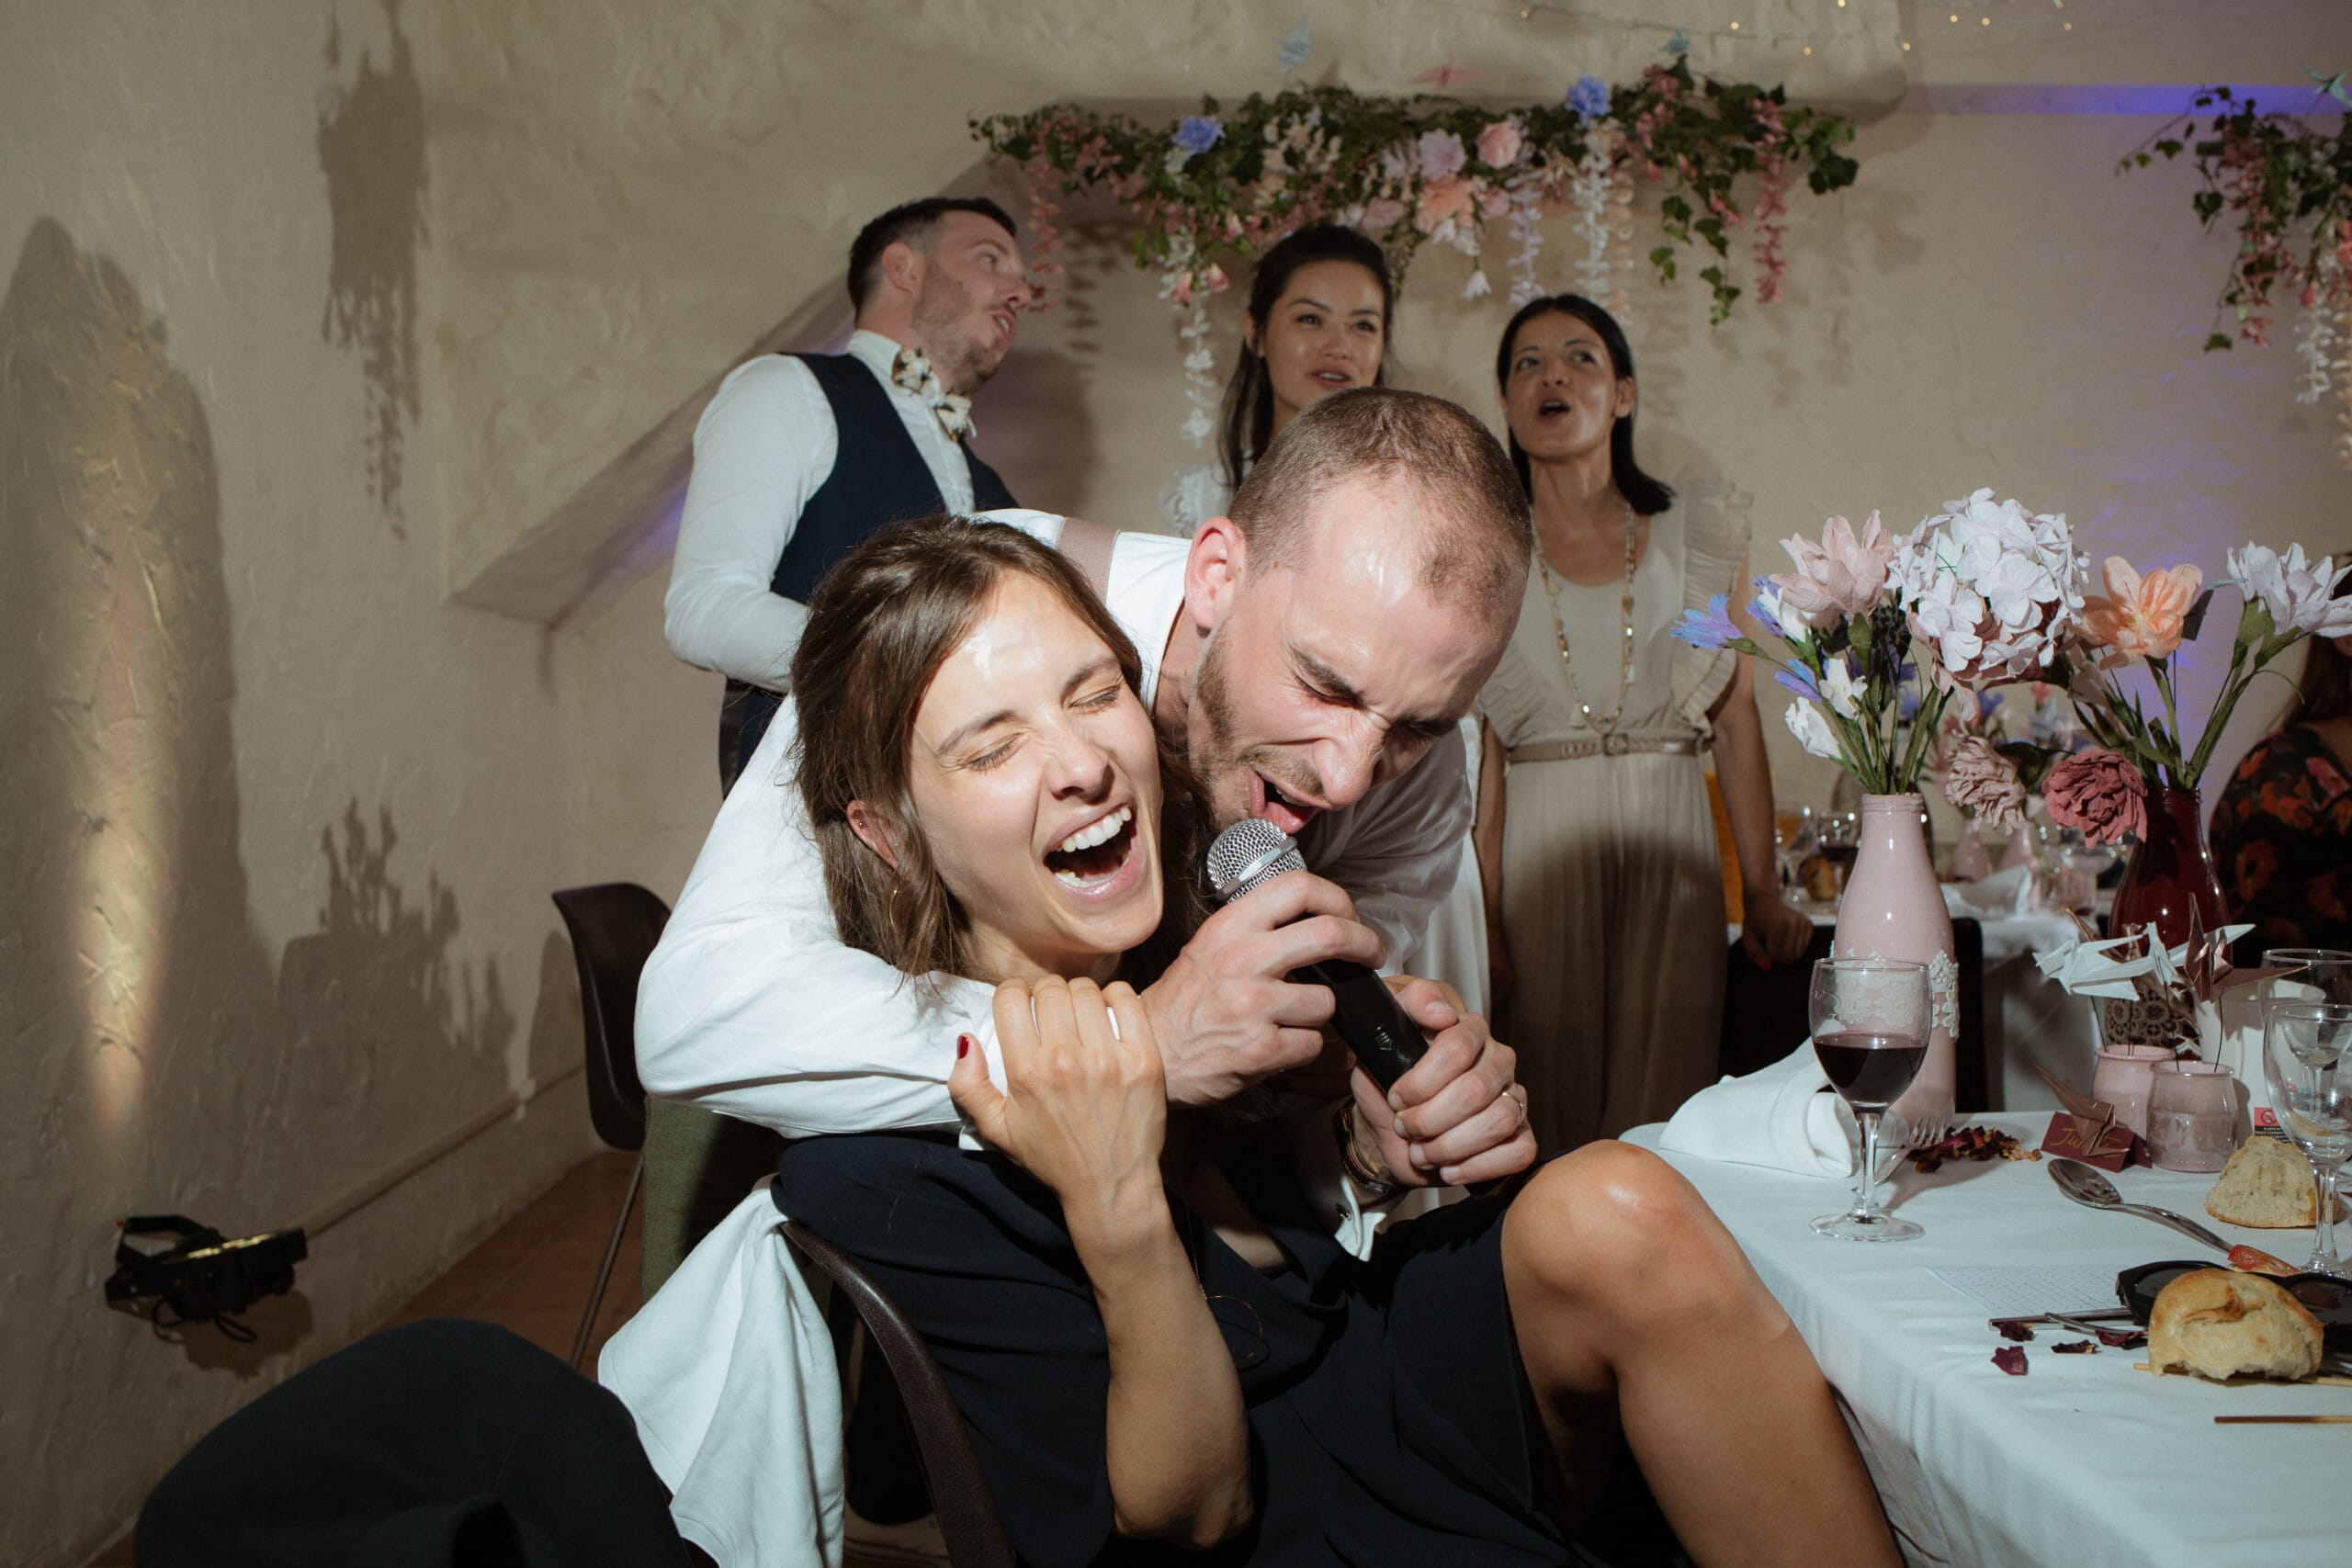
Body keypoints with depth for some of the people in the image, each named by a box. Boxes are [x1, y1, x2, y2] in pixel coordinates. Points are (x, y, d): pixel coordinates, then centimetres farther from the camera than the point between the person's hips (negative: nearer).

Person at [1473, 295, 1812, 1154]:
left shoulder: (1702, 532, 8)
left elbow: (1737, 720, 8)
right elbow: (1477, 756, -1)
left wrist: (1762, 889, 3)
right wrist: (1483, 917, -9)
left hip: (1670, 841, 1)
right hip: (1538, 845, -1)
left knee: (1663, 1109, -1)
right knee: (1550, 1107, 2)